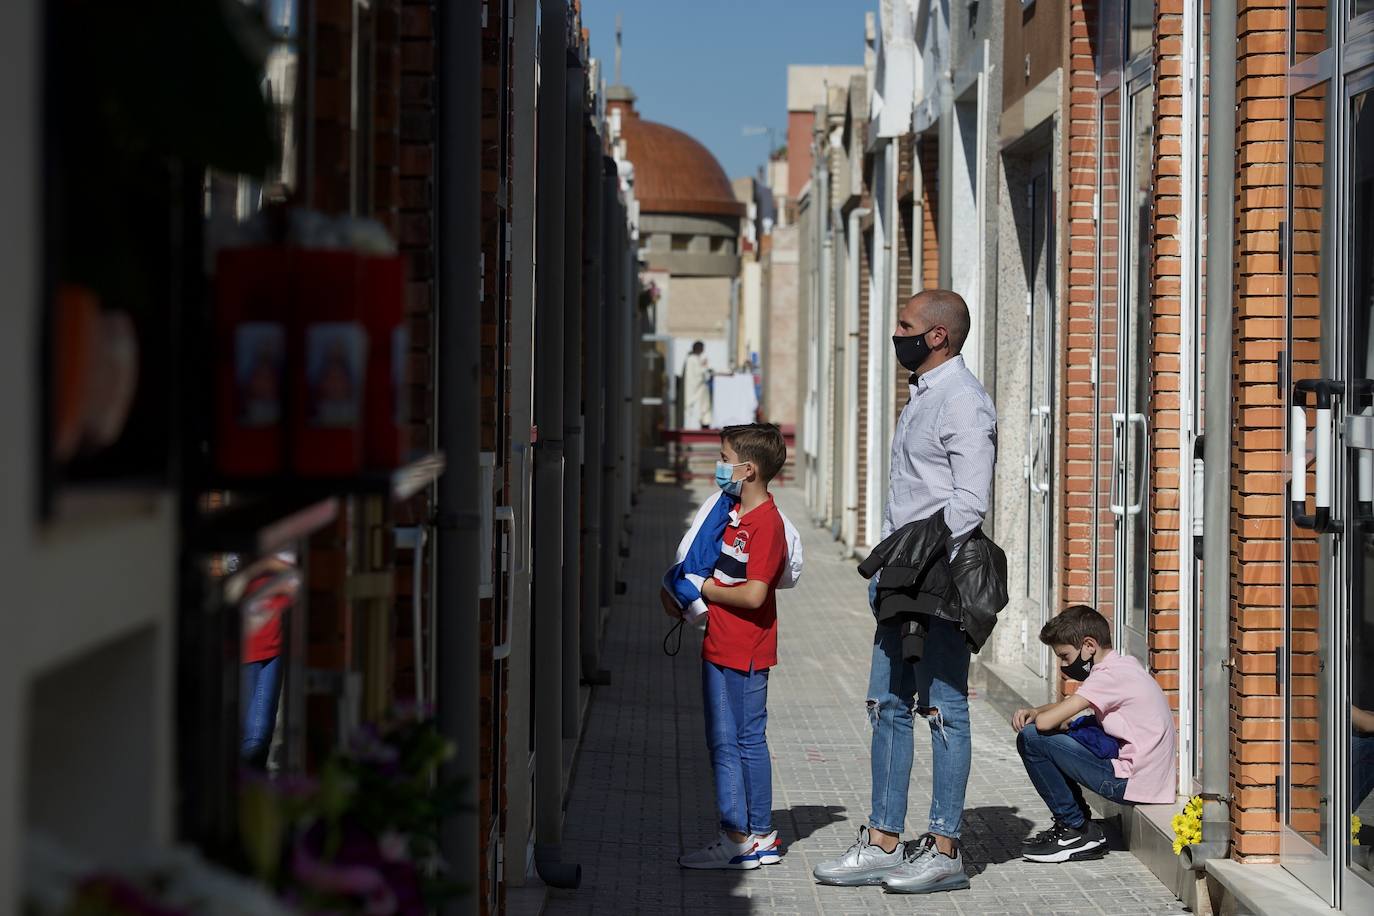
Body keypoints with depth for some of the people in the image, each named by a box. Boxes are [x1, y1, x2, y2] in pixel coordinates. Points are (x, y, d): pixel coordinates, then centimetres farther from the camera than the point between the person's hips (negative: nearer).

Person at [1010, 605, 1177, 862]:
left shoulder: (1110, 674, -16)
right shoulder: (1124, 665, 14)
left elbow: (1046, 722, -21)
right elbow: (1067, 705, 25)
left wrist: (1038, 716, 3)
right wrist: (1034, 711, 5)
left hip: (1132, 781, -10)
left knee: (1031, 739, -11)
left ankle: (1078, 831, -3)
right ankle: (1073, 824, 18)